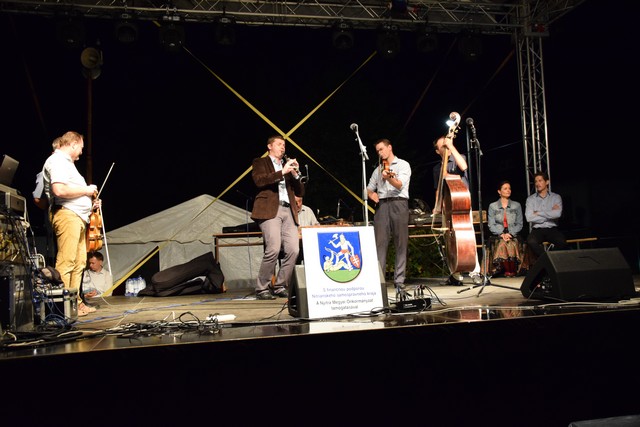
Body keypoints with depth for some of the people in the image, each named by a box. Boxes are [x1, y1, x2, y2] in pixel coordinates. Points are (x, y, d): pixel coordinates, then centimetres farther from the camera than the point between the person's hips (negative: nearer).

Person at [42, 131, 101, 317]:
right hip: (66, 215, -11)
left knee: (79, 262, 10)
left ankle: (76, 302, 15)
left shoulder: (66, 162, 27)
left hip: (78, 216, 11)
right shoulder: (57, 161, -6)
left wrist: (90, 202, 16)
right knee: (66, 262, -12)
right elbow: (59, 190, -22)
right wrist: (86, 190, -10)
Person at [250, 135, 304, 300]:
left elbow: (300, 192, 22)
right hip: (269, 210, -5)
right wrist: (283, 171, -11)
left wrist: (295, 174, 6)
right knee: (274, 249, -19)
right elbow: (259, 181, -8)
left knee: (293, 250, -8)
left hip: (288, 212, 5)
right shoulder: (260, 162, 14)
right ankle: (262, 289, -7)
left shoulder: (288, 165, 28)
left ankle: (280, 287, 6)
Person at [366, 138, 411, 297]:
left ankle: (399, 282, -2)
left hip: (398, 204, -3)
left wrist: (389, 177, -28)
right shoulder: (378, 170, 23)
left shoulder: (403, 165, 7)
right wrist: (371, 194, 2)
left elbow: (400, 184, -9)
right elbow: (369, 188, 25)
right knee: (380, 244, -6)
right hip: (382, 205, 4)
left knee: (401, 244, -4)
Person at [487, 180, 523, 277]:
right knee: (502, 244, -35)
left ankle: (513, 270, -18)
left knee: (511, 244, -34)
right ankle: (507, 270, -20)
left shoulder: (517, 205, 14)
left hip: (513, 235, 1)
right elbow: (491, 225, 3)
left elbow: (519, 224, 9)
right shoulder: (493, 206, 10)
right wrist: (502, 234, -13)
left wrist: (510, 233, -9)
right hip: (498, 236, 0)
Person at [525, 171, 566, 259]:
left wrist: (538, 213, -7)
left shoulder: (556, 197, 7)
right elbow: (529, 218, -9)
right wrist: (550, 214, -4)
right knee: (531, 241, -33)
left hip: (552, 229, 0)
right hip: (537, 229, 0)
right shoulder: (530, 199, 7)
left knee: (562, 241, -32)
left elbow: (558, 214, -12)